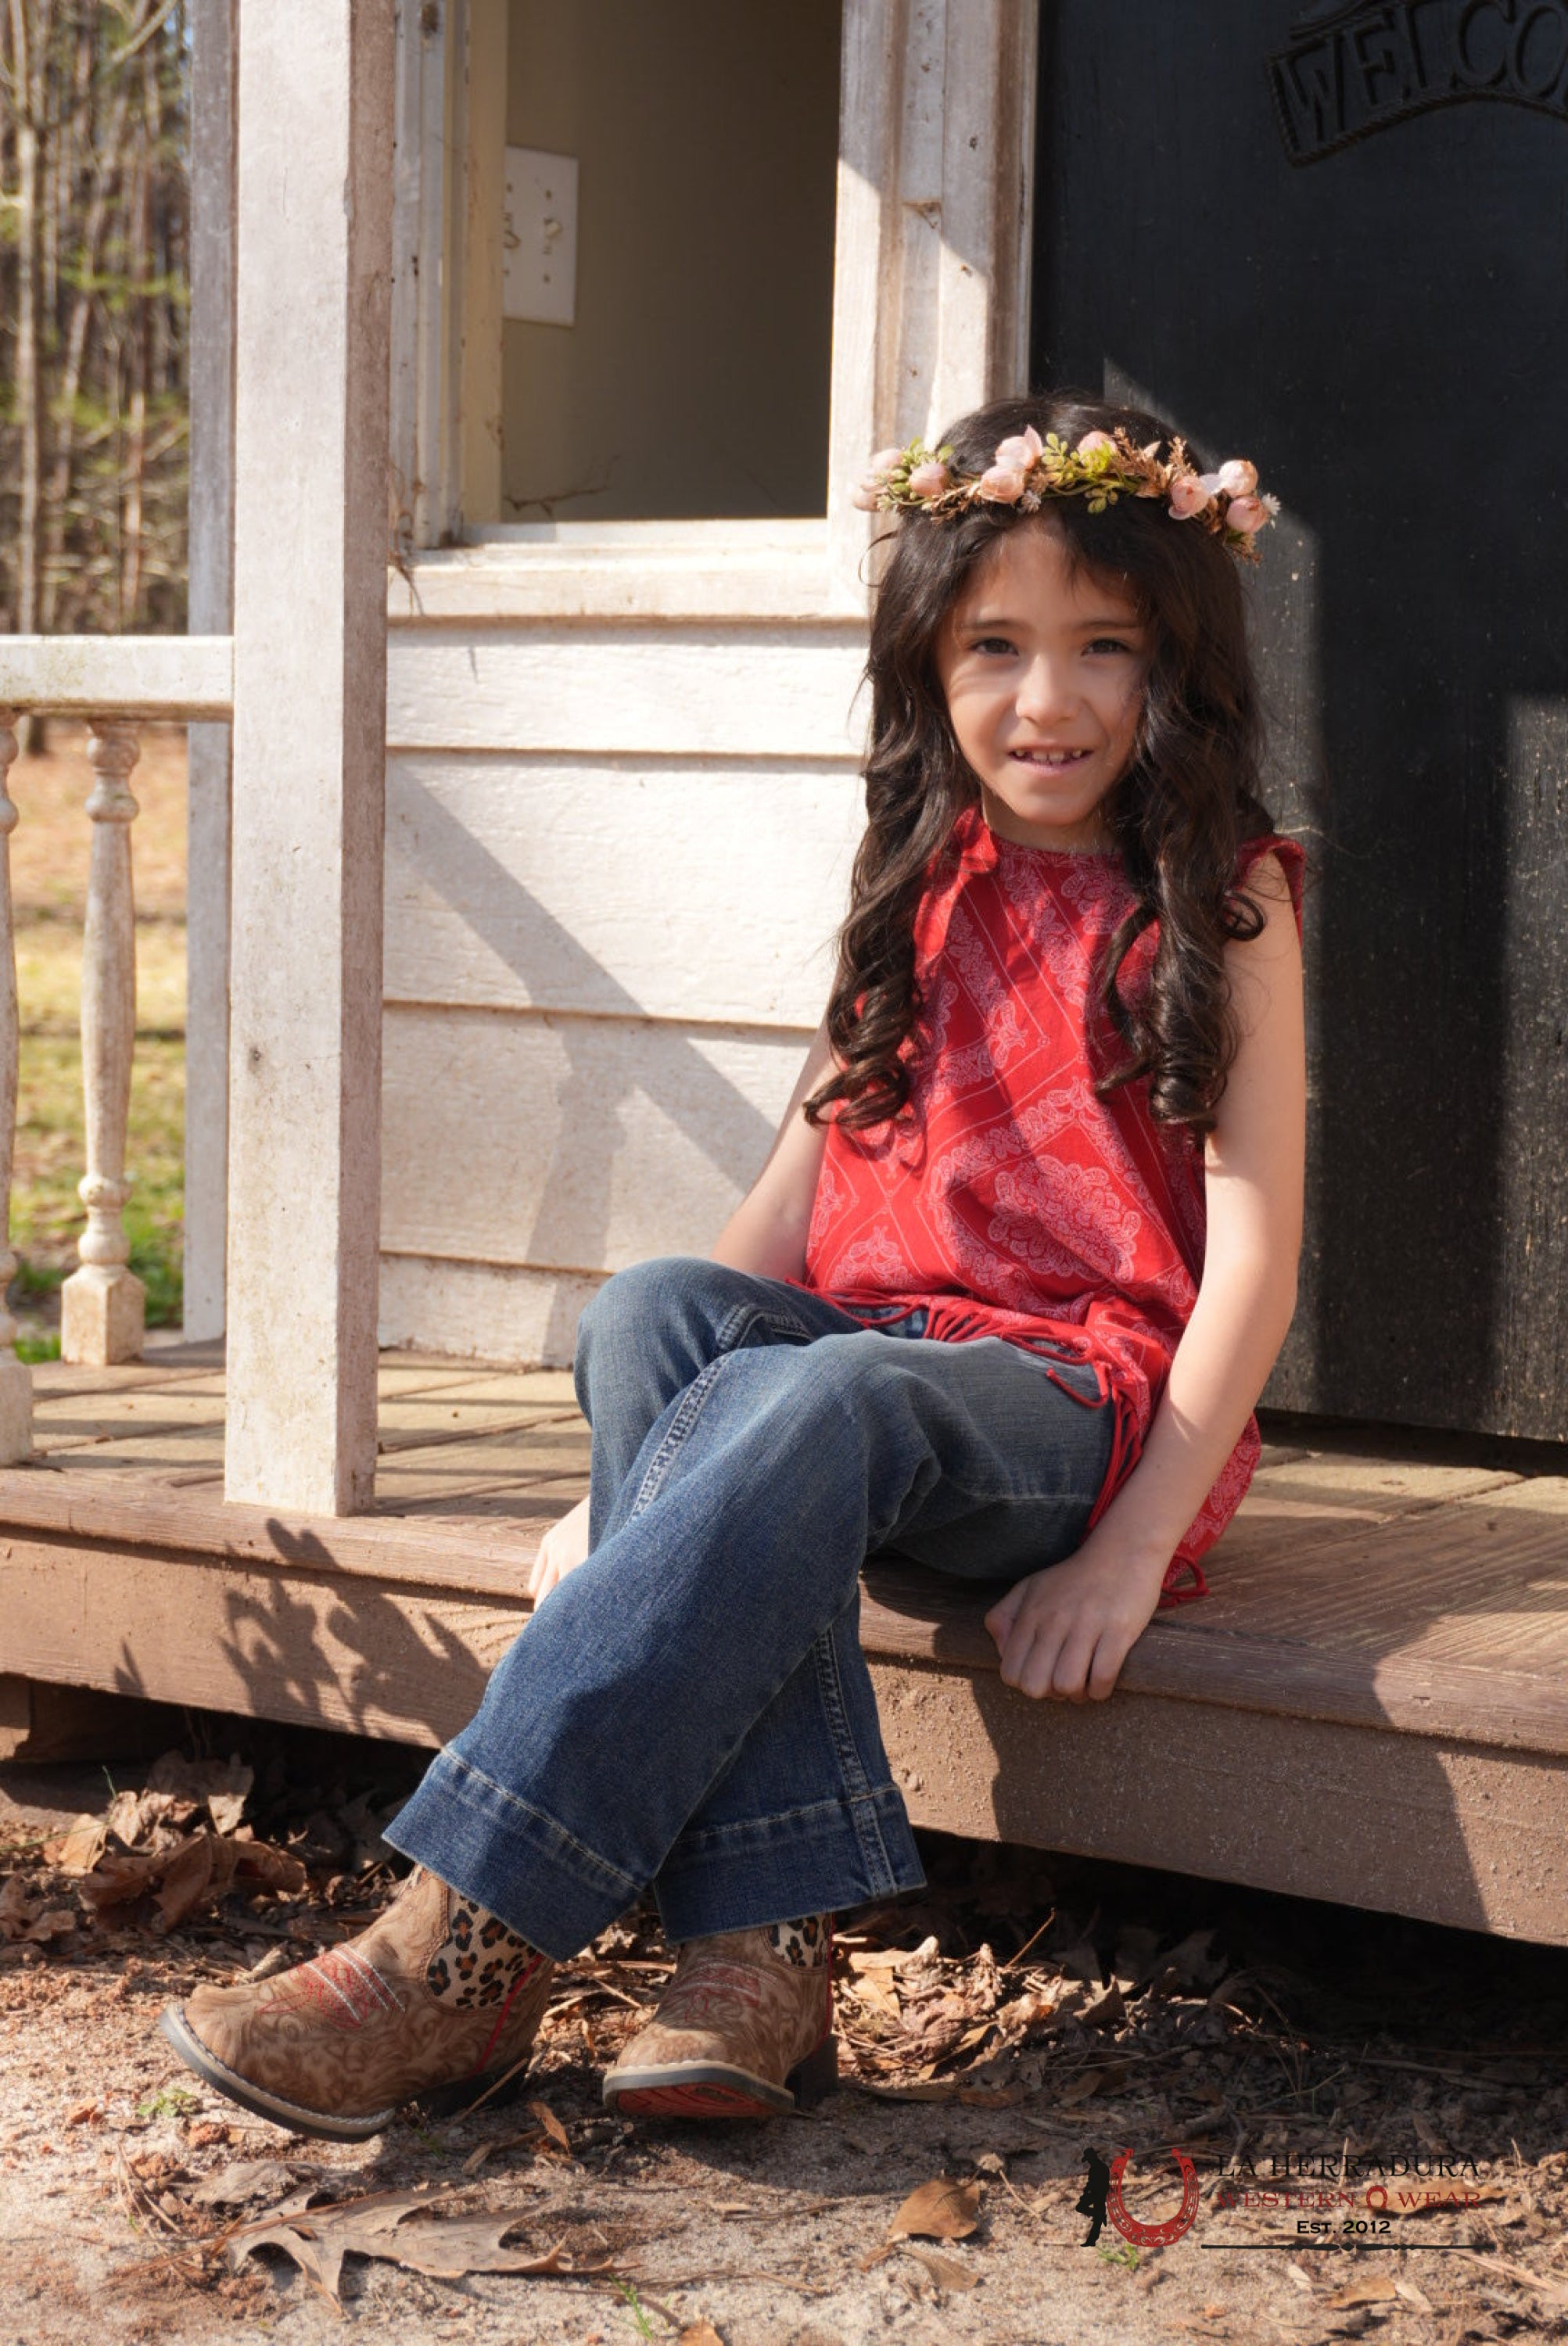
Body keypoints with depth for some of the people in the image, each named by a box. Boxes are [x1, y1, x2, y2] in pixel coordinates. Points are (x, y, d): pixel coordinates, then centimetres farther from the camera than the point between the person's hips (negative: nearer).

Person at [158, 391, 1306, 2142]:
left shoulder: (1224, 899, 3)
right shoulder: (918, 886, 17)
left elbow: (1253, 1251, -4)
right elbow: (802, 1184, 12)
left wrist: (1130, 1547, -16)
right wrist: (633, 1473, -1)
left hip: (1093, 1393, -5)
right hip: (869, 1349, 5)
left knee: (807, 1405, -36)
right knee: (650, 1314, -29)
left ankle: (462, 1948, -42)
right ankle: (761, 1945, -39)